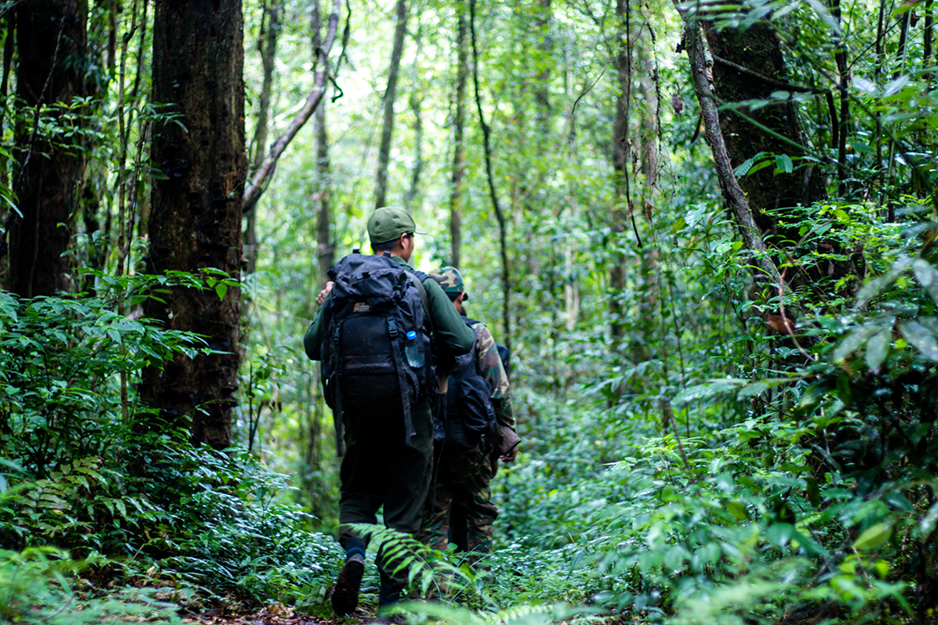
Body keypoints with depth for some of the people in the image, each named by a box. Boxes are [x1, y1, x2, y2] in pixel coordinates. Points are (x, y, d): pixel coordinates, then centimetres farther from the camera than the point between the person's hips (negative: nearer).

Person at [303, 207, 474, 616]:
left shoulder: (344, 284, 5)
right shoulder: (423, 285, 0)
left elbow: (313, 347, 5)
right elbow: (461, 342, -4)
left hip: (358, 404, 2)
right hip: (407, 408, -2)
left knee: (357, 492, 19)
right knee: (403, 505, 7)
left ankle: (354, 553, -9)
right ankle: (391, 599, 6)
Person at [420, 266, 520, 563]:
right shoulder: (476, 333, -2)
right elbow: (499, 391, -4)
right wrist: (508, 437, 4)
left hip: (425, 441, 2)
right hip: (468, 442, -2)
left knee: (433, 517, 7)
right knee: (479, 515, 9)